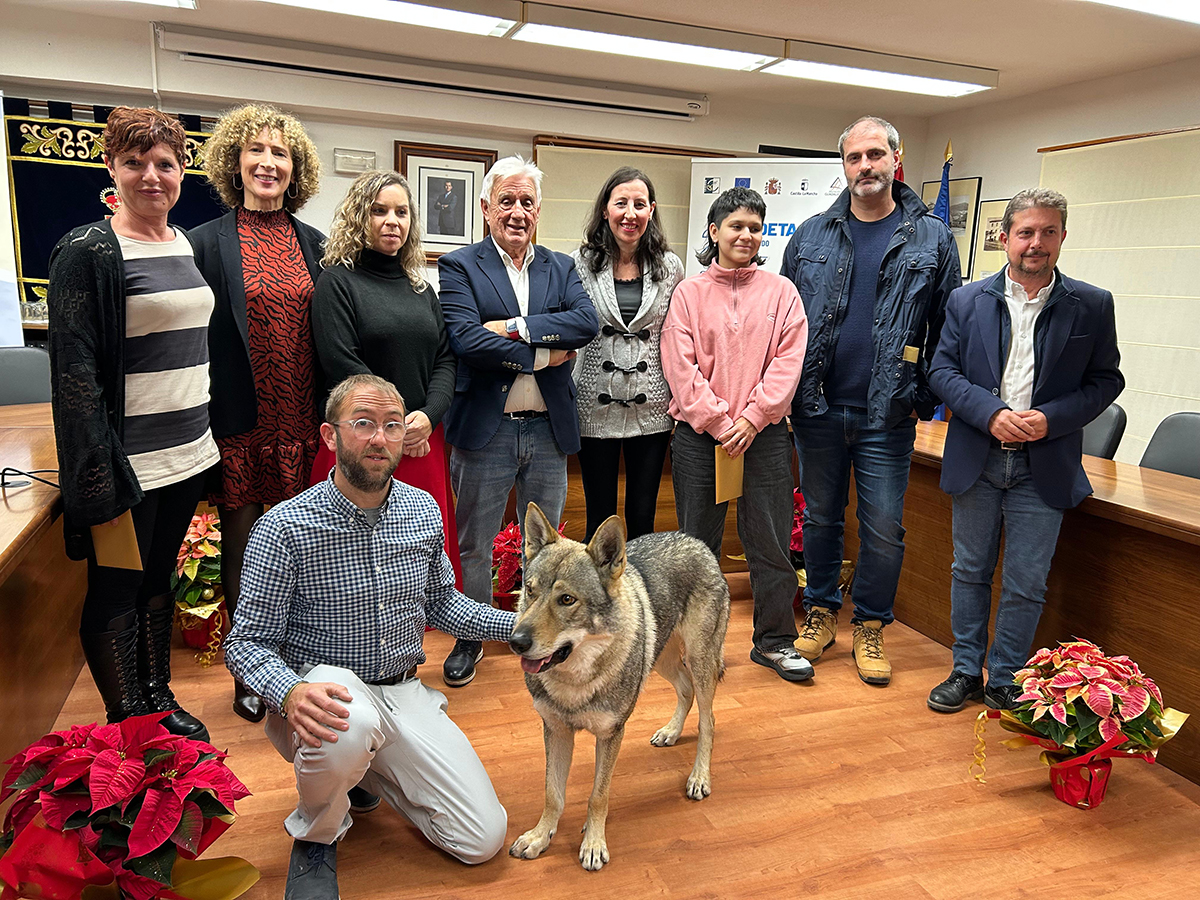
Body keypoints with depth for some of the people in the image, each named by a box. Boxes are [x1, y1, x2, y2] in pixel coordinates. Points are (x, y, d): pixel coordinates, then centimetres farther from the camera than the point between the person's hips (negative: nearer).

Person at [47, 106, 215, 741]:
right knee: (116, 591, 7)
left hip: (187, 452, 7)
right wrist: (98, 477, -19)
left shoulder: (187, 245, 10)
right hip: (127, 465, -7)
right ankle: (126, 729, 23)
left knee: (159, 578, 18)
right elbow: (74, 371, -15)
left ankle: (159, 699, 34)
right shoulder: (88, 252, -11)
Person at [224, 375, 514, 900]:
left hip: (405, 693, 5)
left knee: (484, 840, -2)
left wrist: (518, 625, 0)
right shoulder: (285, 529, -16)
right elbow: (248, 643, -12)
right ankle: (315, 836, -5)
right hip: (329, 695, -4)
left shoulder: (423, 511, -1)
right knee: (347, 725, -42)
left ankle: (368, 766, 23)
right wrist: (291, 693, -33)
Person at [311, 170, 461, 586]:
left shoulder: (420, 287, 16)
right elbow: (342, 367, -12)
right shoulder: (337, 282, -1)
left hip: (423, 441, 5)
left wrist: (429, 416, -8)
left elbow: (445, 360, 9)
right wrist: (393, 429, -13)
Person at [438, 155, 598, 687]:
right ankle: (471, 638, 31)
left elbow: (587, 322, -9)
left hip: (549, 429, 3)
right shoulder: (459, 267, -1)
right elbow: (465, 340, -17)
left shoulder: (561, 268, 10)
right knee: (473, 543, 11)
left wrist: (516, 327, -18)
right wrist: (542, 355, -15)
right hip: (485, 428, -3)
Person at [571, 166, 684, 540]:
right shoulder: (581, 264, 0)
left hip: (652, 409, 1)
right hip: (596, 407, -1)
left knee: (643, 518, 9)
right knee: (600, 519, 8)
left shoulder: (670, 267, 4)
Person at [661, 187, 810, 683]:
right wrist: (719, 422, -11)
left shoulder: (780, 292, 7)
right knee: (698, 540, 8)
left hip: (765, 435, 1)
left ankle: (774, 640, 23)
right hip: (699, 435, 0)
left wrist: (752, 418, -11)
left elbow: (788, 361, -2)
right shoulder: (689, 292, 4)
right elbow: (680, 366, -5)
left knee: (770, 539, 6)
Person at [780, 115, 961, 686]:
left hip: (888, 416, -1)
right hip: (817, 409, 2)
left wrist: (925, 399, 0)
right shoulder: (811, 236, 6)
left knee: (884, 528, 4)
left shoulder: (931, 240, 3)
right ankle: (821, 612, 31)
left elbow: (947, 329, 5)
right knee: (820, 517, 13)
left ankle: (870, 626, 23)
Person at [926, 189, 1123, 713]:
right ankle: (966, 671, 27)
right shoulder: (967, 300, 3)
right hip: (977, 458, 1)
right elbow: (942, 371, 0)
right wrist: (992, 412, -15)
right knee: (970, 571, 12)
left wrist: (1051, 419, -13)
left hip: (1044, 466, -1)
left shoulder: (1092, 306, 2)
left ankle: (1005, 681, 22)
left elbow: (1106, 379, 3)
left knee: (1026, 584, 5)